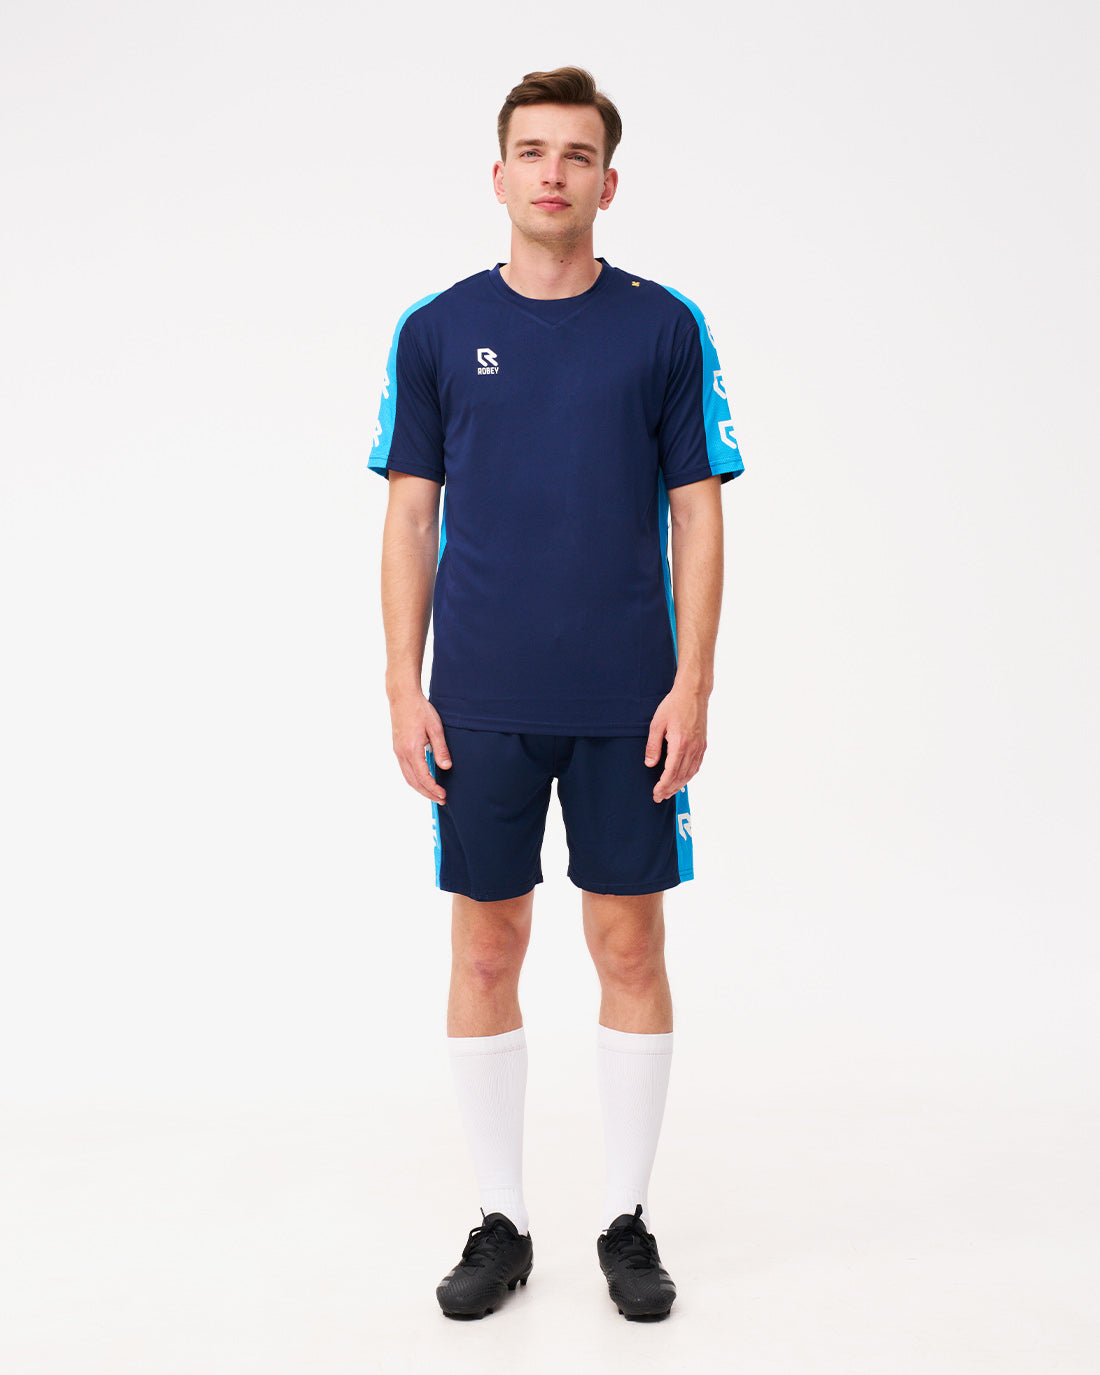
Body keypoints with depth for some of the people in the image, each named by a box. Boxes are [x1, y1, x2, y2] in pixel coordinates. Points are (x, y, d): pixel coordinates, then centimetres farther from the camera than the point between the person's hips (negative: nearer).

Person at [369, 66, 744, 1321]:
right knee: (485, 954, 6)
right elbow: (410, 519, 5)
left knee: (630, 949, 6)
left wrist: (692, 684, -7)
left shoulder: (666, 328, 3)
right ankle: (501, 1220, 22)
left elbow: (697, 514, 2)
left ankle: (627, 1219, 22)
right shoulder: (436, 331, 4)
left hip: (626, 704, 0)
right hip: (481, 706, 1)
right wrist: (405, 689, -2)